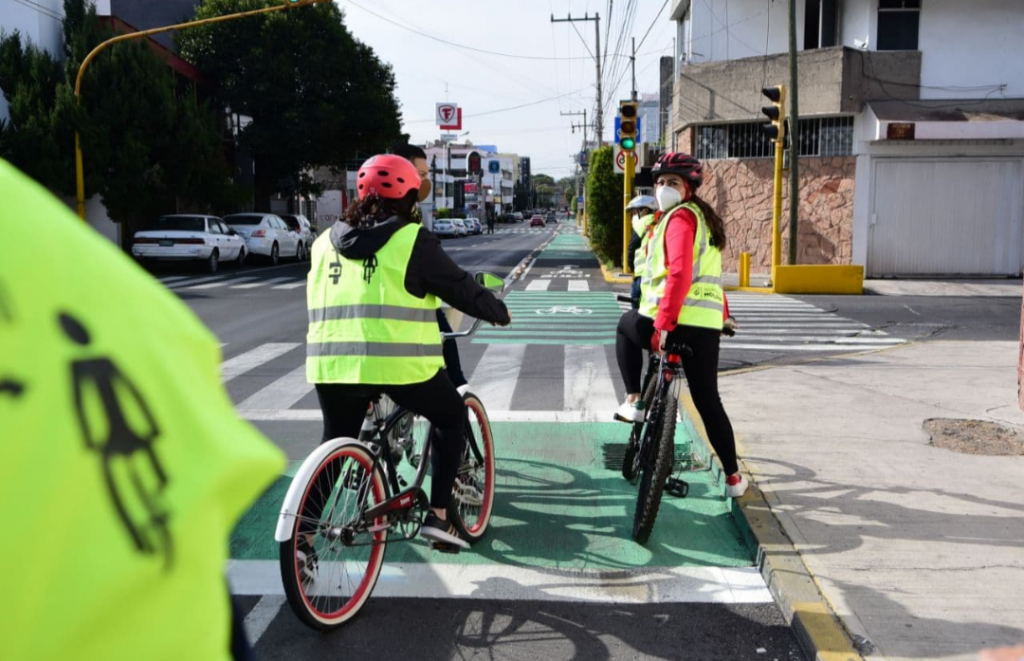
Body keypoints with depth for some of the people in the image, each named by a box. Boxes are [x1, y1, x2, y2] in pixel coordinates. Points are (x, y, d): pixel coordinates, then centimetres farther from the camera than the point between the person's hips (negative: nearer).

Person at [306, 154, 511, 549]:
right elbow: (461, 289, 2)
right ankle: (437, 516, 13)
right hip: (400, 364, -5)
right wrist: (499, 313, 19)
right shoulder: (412, 240, -2)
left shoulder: (325, 243, 15)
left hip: (332, 363, 5)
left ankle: (302, 534, 16)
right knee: (451, 418, 19)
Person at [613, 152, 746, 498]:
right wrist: (723, 315, 32)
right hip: (707, 325, 7)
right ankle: (732, 477, 17)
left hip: (673, 323, -7)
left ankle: (634, 401, 19)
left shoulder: (679, 217, -8)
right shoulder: (704, 217, 19)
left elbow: (679, 273, -22)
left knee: (626, 327, 26)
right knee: (708, 400, 14)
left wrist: (663, 323, -25)